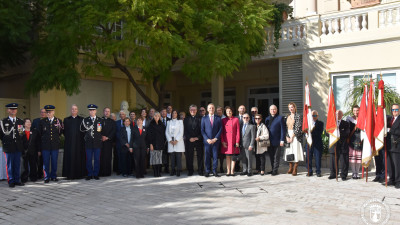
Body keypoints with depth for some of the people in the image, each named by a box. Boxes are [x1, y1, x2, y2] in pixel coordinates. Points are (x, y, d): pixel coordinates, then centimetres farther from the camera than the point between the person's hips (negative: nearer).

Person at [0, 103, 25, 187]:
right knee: (9, 165, 2)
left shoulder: (21, 122, 11)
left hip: (18, 147, 3)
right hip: (8, 147, -3)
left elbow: (23, 133, 14)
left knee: (17, 165, 7)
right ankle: (11, 181, 9)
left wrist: (21, 143, 8)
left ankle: (17, 180, 15)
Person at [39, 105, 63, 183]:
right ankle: (46, 177, 11)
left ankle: (53, 176, 18)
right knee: (46, 162, 1)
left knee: (54, 162, 6)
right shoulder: (42, 122, 3)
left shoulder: (59, 121, 4)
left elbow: (61, 132, 15)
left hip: (55, 145, 0)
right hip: (45, 145, 0)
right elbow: (40, 133, 13)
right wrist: (44, 138, 11)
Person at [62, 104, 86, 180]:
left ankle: (79, 174, 7)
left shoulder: (82, 119, 7)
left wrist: (82, 138, -3)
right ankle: (70, 175, 4)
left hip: (79, 142, -1)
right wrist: (67, 137, 2)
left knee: (79, 158, 0)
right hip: (69, 142, 1)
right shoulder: (66, 120, 11)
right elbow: (64, 131, 10)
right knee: (69, 158, -1)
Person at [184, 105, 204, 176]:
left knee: (200, 156, -1)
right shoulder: (186, 119, 12)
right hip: (189, 141, 1)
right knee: (189, 157, 0)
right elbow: (185, 131, 6)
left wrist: (197, 138, -10)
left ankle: (200, 171, 6)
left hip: (198, 140, -1)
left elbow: (202, 130, 2)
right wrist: (189, 138, -8)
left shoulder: (200, 119, 8)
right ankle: (190, 171, 9)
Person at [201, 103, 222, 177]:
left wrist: (215, 139, -8)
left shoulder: (218, 118, 7)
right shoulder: (204, 118, 7)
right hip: (207, 141, 0)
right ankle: (207, 171, 11)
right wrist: (207, 139, -9)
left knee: (215, 156, 2)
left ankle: (214, 171, 10)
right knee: (207, 156, 3)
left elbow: (220, 129, 3)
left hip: (215, 141, 0)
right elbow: (202, 130, 3)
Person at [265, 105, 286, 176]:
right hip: (269, 141, 5)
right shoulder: (267, 119, 13)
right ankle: (273, 169, 19)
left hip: (277, 141, -5)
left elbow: (283, 129, -5)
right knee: (271, 156, 9)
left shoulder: (280, 118, -1)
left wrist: (282, 140, -11)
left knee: (276, 157, 0)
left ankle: (275, 170, 6)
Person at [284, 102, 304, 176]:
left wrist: (292, 137, -12)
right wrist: (287, 136, -2)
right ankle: (290, 168, 13)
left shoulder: (298, 116, -5)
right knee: (289, 151, 5)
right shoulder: (287, 117, 13)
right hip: (288, 135, 6)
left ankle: (295, 170, -3)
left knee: (295, 151, -7)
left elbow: (298, 128, -11)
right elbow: (286, 127, 11)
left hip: (295, 136, -6)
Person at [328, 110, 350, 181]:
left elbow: (347, 133, -8)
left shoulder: (346, 124, 7)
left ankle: (343, 175, 9)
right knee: (333, 161, 6)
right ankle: (333, 174, 17)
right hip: (334, 145, 2)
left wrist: (339, 131, -17)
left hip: (343, 146, -2)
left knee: (344, 161, 0)